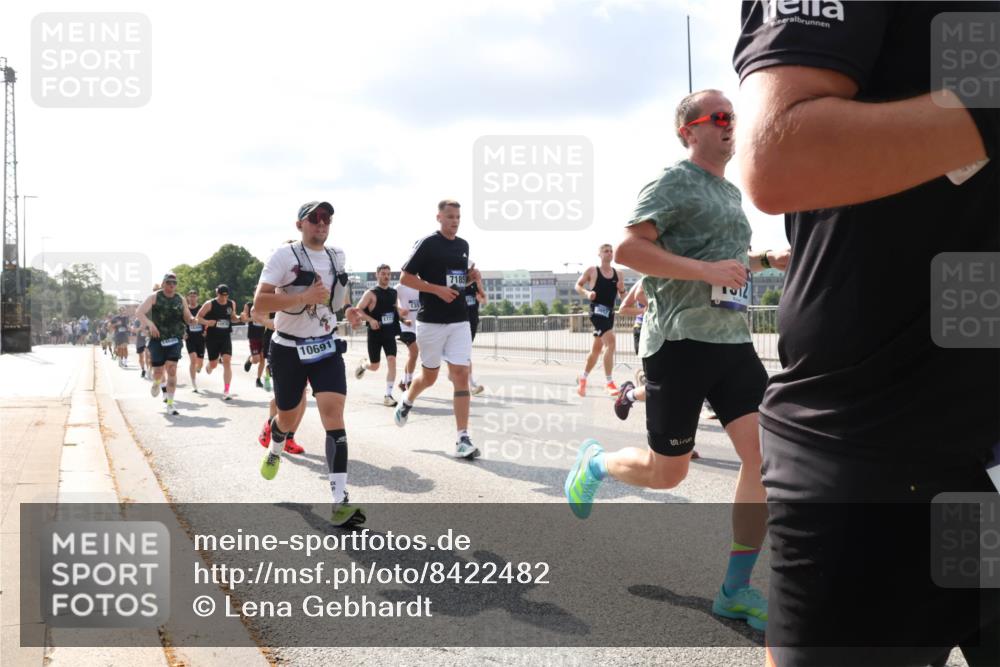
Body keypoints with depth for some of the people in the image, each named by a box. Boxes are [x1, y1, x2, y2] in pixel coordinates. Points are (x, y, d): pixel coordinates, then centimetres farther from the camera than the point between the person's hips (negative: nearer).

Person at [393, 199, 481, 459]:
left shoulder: (463, 245, 11)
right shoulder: (427, 244, -8)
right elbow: (405, 278, -9)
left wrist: (471, 277, 2)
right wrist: (437, 289, -18)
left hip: (460, 321, 4)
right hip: (431, 321, -4)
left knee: (461, 375, -6)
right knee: (429, 376, 9)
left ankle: (462, 439, -6)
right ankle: (406, 402, 43)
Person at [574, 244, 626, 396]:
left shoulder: (616, 274, 10)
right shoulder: (592, 271, -2)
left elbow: (623, 296, 15)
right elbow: (578, 285, 5)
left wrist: (622, 290, -8)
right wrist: (586, 293, -14)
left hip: (610, 312, 6)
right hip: (598, 311, -6)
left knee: (597, 349, 16)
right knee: (610, 342, -24)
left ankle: (582, 379, 35)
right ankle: (609, 382, -22)